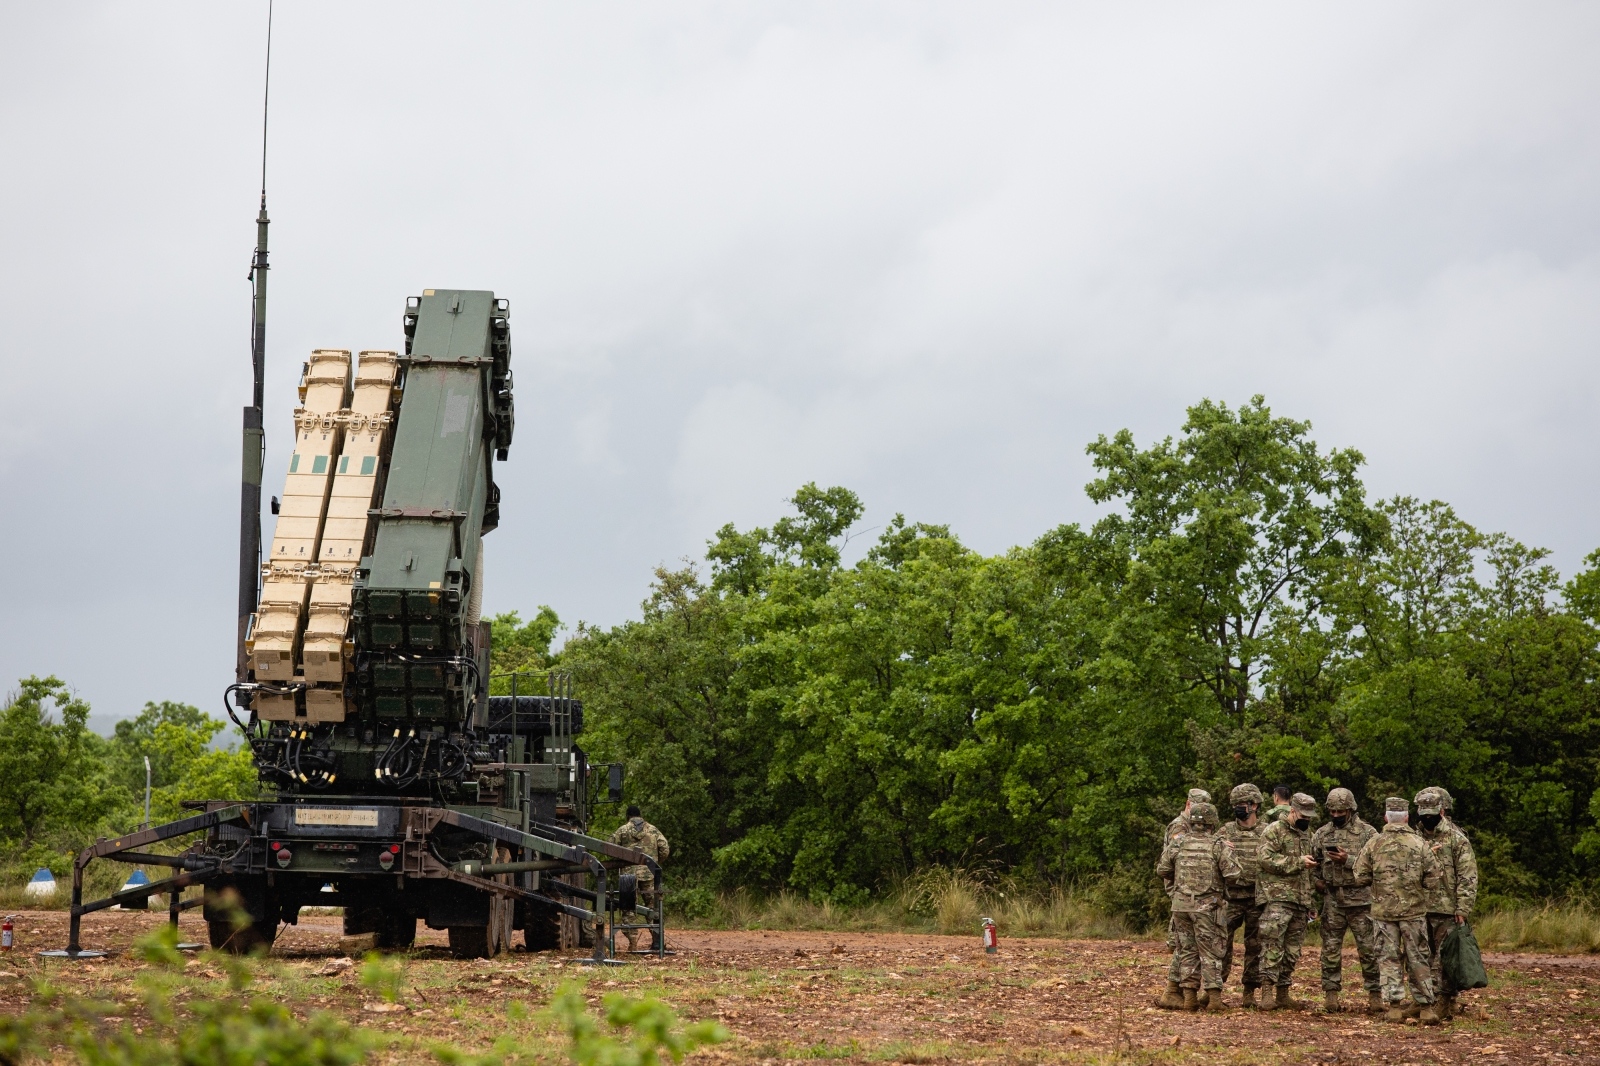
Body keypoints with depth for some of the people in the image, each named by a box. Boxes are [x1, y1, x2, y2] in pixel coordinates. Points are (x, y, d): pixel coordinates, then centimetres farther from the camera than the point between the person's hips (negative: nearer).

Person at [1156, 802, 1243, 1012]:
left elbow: (1163, 870, 9)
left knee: (1187, 950, 10)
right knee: (1210, 952, 3)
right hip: (1207, 905, -3)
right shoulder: (1219, 845, -7)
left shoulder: (1177, 842, 2)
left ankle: (1189, 996, 7)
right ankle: (1214, 996, -2)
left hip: (1180, 903, 3)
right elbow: (1233, 873, -11)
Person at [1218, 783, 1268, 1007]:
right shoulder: (1226, 831, 6)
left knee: (1255, 946, 4)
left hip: (1257, 899, 0)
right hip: (1231, 897, 0)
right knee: (1222, 943, -4)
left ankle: (1250, 992, 11)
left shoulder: (1267, 833, 5)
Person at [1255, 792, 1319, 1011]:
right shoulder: (1274, 831, -3)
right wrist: (1298, 862, -17)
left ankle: (1283, 994, 14)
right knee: (1273, 945, -12)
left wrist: (1310, 903, 24)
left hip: (1300, 901, 8)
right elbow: (1266, 860, -16)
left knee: (1292, 950, 8)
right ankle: (1267, 994, -14)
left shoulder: (1306, 835, 21)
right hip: (1277, 898, -8)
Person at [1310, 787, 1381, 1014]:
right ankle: (1331, 994, 9)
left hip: (1361, 899, -3)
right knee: (1331, 949, 4)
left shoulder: (1368, 833, 0)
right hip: (1332, 900, 3)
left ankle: (1375, 995, 4)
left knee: (1368, 949, -1)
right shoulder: (1322, 834, 10)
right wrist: (1317, 880, 4)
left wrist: (1348, 860, -18)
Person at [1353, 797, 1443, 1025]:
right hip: (1414, 910, 0)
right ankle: (1425, 1006, 10)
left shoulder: (1374, 844, -3)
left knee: (1388, 959, 5)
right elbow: (1432, 880, -4)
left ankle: (1393, 1006, -1)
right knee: (1418, 959, 8)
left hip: (1383, 910, 0)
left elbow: (1360, 877, -2)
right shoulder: (1420, 844, -4)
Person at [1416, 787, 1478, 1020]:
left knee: (1445, 958, -4)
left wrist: (1462, 909, -13)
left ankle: (1446, 1005, -1)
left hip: (1446, 910, -5)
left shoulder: (1457, 839, -4)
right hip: (1419, 909, 6)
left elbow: (1467, 878, -8)